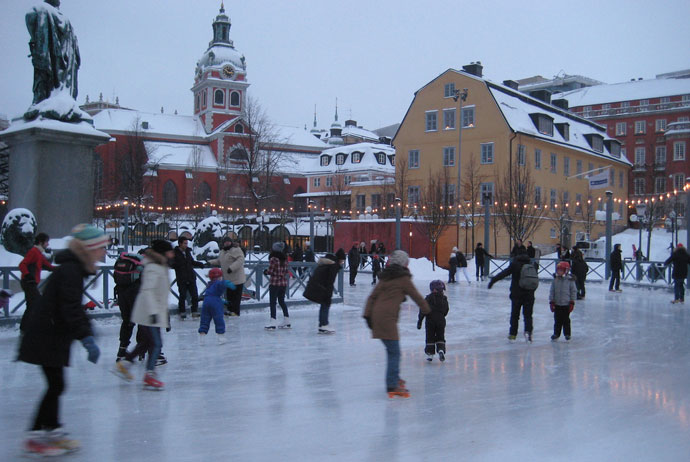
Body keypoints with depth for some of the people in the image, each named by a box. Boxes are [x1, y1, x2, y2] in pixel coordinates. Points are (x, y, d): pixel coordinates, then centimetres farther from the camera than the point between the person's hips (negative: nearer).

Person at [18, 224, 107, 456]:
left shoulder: (74, 268, 13)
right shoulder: (70, 270, -19)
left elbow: (74, 307, 23)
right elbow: (70, 308, -26)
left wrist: (87, 333, 23)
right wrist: (86, 337, -29)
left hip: (53, 335, 10)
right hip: (46, 337, -10)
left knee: (55, 385, 14)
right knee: (55, 385, -5)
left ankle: (51, 430, 23)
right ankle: (36, 436, 4)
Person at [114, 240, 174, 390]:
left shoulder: (162, 268, 16)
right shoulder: (153, 268, -16)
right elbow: (147, 291, -25)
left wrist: (165, 313, 26)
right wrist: (153, 312, -31)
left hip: (155, 311, 10)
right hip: (148, 312, -10)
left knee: (146, 341, 19)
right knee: (156, 343, -10)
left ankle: (124, 363, 31)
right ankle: (149, 376, -6)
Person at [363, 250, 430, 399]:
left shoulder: (385, 277, 18)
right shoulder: (403, 278, -2)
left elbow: (372, 296, 13)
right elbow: (416, 296, 4)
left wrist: (368, 314, 10)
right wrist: (426, 310, 19)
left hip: (377, 315, 8)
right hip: (388, 318, -8)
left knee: (392, 350, 19)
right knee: (394, 352, -7)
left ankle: (394, 378, 30)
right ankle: (393, 386, -11)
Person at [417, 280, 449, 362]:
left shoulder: (428, 298, -7)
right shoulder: (444, 299, 1)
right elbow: (446, 311, 9)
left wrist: (419, 321, -6)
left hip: (430, 321, -2)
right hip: (441, 321, 2)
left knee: (430, 338, 9)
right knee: (440, 337, 13)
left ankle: (430, 354, 9)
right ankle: (441, 350, -9)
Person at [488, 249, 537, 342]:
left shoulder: (515, 264, -4)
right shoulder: (531, 266, 8)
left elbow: (504, 273, -16)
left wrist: (493, 280, -18)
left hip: (516, 294, -2)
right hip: (529, 295, 3)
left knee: (514, 315, 9)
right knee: (528, 315, 7)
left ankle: (512, 334, 12)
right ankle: (528, 331, -14)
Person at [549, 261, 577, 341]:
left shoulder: (570, 280, -6)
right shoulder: (555, 280, 1)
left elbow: (574, 291, -1)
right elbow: (552, 291, 5)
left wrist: (572, 303, -4)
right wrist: (551, 302, 1)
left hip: (566, 304, -2)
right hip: (557, 304, 2)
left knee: (566, 320, 7)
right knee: (557, 320, 8)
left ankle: (567, 334, 19)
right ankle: (556, 334, 18)